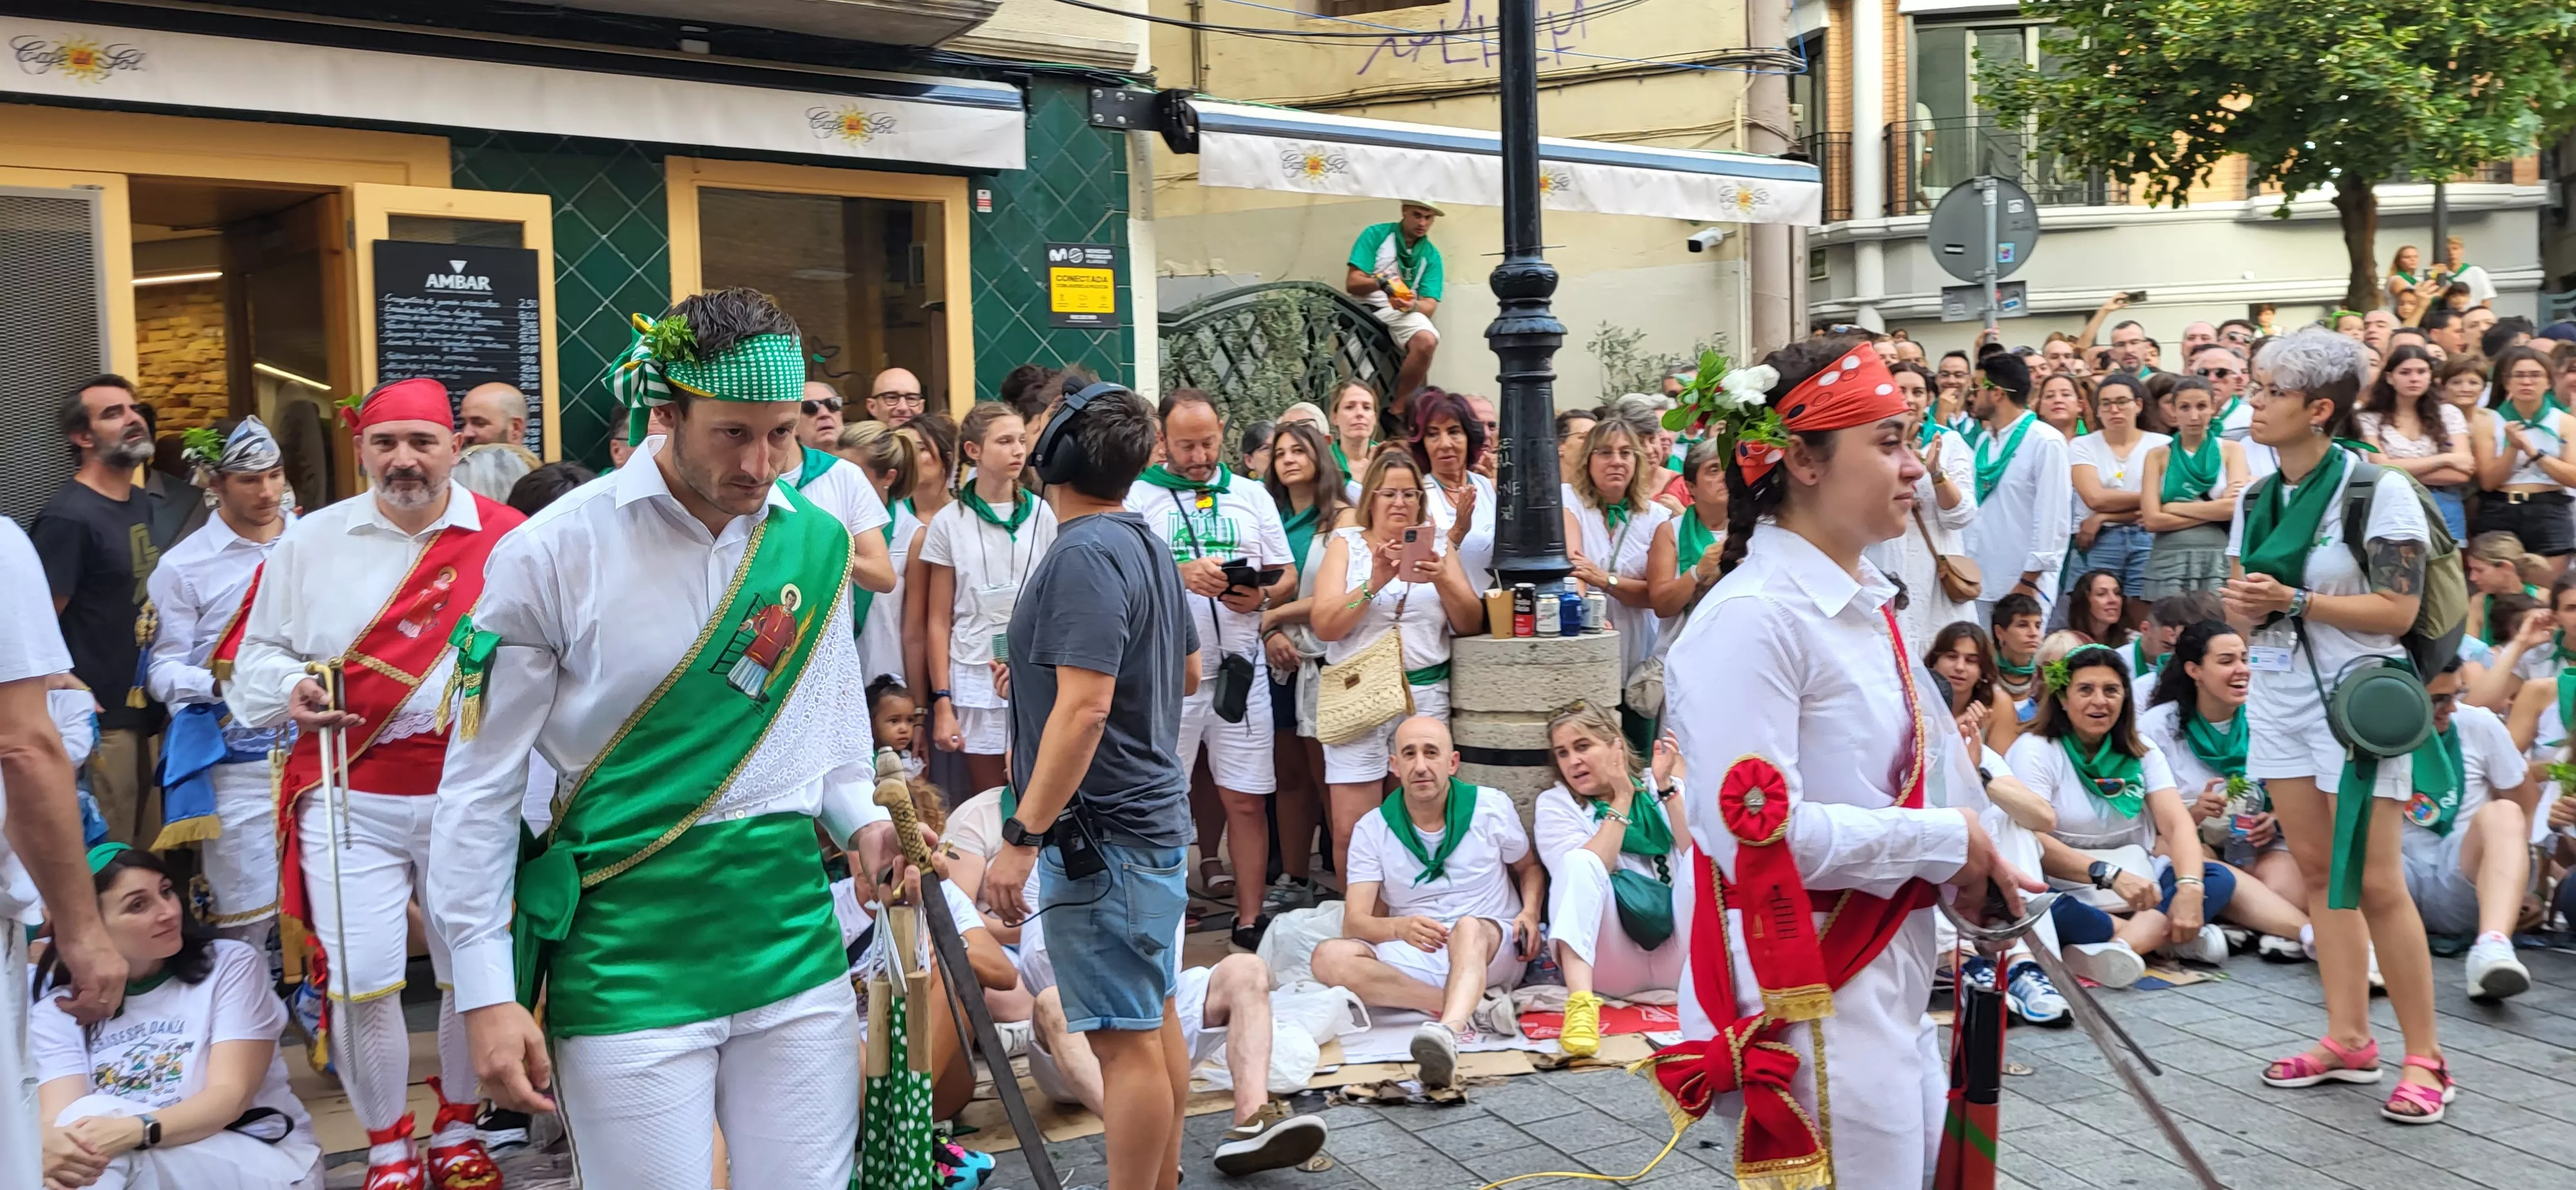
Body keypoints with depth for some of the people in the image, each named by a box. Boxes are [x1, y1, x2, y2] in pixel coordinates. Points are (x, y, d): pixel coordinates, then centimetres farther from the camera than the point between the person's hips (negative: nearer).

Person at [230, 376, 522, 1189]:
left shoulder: (511, 540, -2)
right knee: (358, 982, -1)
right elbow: (258, 652, 10)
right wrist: (289, 689, -10)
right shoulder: (310, 543, 5)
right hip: (349, 798, 1)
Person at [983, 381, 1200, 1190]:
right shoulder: (1147, 544, 11)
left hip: (1103, 831, -10)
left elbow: (1085, 707, -26)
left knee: (1126, 1038, -4)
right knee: (1155, 1017, 18)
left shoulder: (1085, 556, -19)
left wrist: (1022, 836, -24)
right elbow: (1188, 673, 22)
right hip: (1154, 816, 10)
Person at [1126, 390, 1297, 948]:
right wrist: (1180, 574, -22)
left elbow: (1287, 575, 14)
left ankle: (1250, 918, 13)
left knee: (1246, 799, 4)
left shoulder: (1251, 496, 14)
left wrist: (1261, 595, -7)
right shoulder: (1136, 497, 3)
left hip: (1239, 670, 2)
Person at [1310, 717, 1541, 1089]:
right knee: (1330, 957, -27)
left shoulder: (1491, 807, 1)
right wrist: (1400, 927, -31)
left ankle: (1448, 1033, -68)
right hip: (1416, 960, 2)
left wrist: (1530, 911, -5)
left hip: (1492, 950, -2)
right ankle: (1477, 1008, -32)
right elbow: (1354, 922, -8)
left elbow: (1530, 868, 18)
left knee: (1468, 928, -39)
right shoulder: (1372, 829, 0)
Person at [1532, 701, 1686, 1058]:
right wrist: (1621, 799, -8)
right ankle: (1580, 1001, -43)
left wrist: (1666, 787, -10)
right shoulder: (1555, 804, 7)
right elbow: (1583, 873, -11)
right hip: (1613, 967, -1)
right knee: (1578, 861, -27)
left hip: (1678, 957, 1)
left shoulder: (1657, 787, 11)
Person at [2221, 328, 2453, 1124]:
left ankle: (2424, 1056, 5)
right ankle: (2349, 1041, 18)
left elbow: (2398, 610, -14)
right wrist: (2245, 605, -10)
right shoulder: (2255, 499, 10)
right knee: (2318, 873, 10)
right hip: (2279, 693, 7)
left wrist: (2294, 600, -21)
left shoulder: (2375, 489, -10)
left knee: (2374, 882, -7)